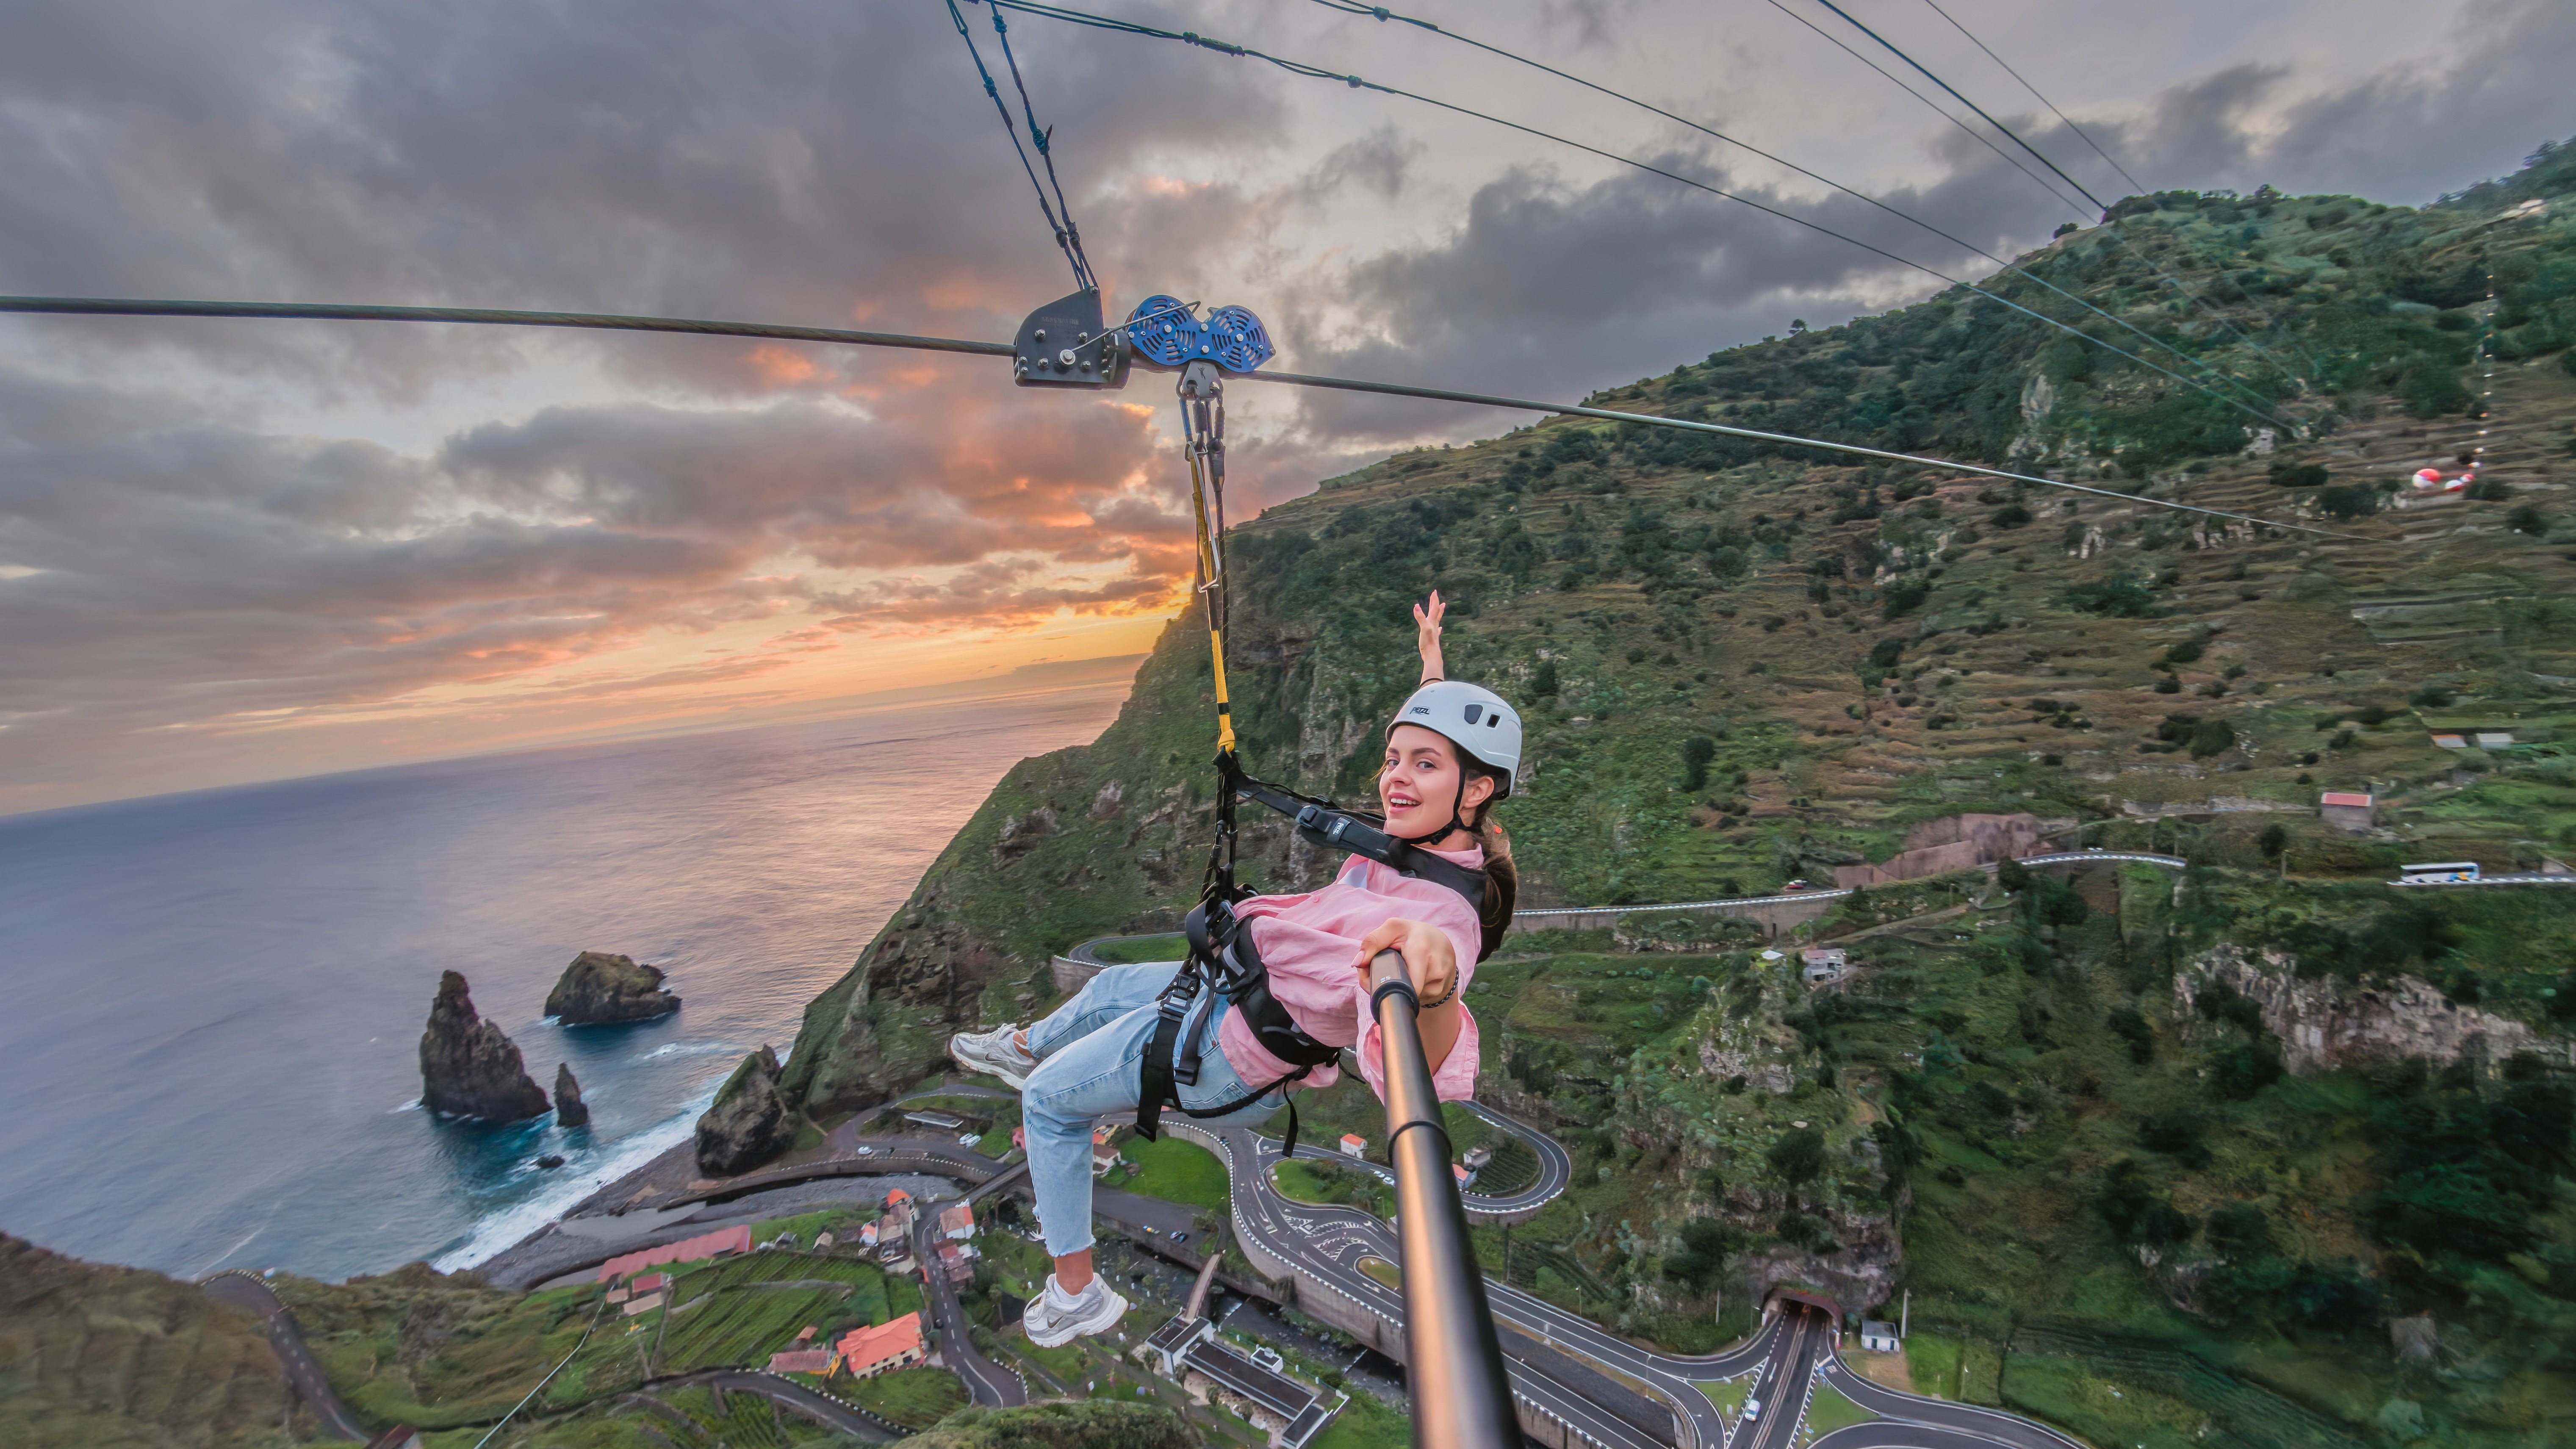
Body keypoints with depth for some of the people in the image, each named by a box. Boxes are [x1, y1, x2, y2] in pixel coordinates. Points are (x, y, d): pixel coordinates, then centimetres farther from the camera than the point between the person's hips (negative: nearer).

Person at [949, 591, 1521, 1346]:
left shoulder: (1444, 918, -38)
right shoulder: (1426, 838, -14)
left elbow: (1416, 1067, -59)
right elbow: (1443, 727, 10)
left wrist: (1433, 991, -80)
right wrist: (1431, 661, 17)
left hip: (1223, 1058, -8)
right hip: (1233, 985, 8)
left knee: (1049, 1102, 11)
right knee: (1109, 987, 32)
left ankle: (1074, 1295, 30)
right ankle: (1024, 1047, 66)